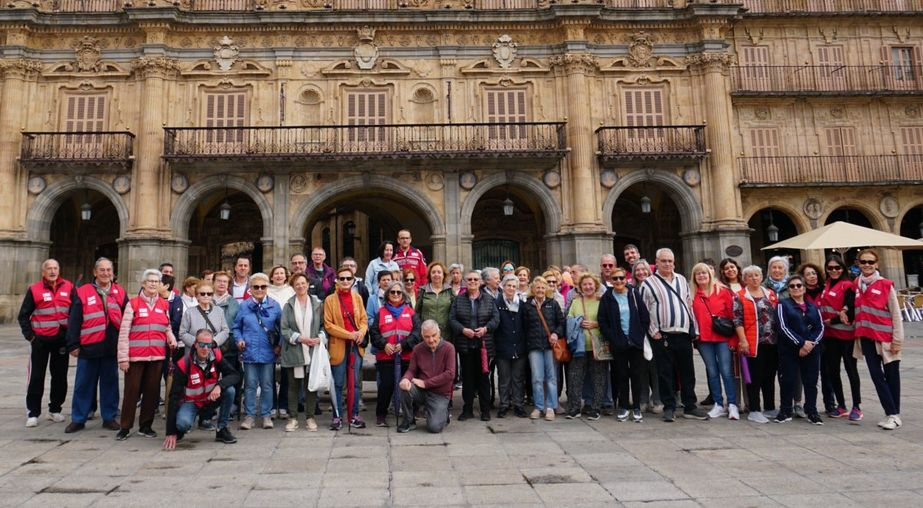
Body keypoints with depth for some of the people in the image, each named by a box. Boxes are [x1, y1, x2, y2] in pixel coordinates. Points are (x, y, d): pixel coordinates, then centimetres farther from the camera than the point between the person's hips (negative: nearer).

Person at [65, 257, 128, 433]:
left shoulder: (120, 293, 7)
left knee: (110, 383, 9)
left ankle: (109, 417, 19)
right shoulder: (82, 292, 1)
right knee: (83, 384, 6)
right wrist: (73, 344, -4)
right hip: (89, 347, -2)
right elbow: (74, 321, 0)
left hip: (112, 347, 2)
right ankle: (78, 419, 17)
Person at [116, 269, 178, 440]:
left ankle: (145, 426, 20)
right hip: (135, 356, -3)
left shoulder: (164, 305, 10)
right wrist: (123, 357, -9)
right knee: (131, 391, 2)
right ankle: (125, 427, 14)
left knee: (152, 391, 8)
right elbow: (123, 332, -4)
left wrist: (171, 338, 0)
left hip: (157, 356, 3)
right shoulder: (133, 303, -1)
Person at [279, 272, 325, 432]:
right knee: (294, 385, 6)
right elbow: (284, 328, -1)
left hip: (313, 351, 1)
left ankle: (310, 417, 16)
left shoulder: (318, 304, 5)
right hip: (294, 352, 0)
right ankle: (293, 418, 16)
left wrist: (320, 338, -11)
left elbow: (324, 325, 7)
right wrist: (299, 338, -13)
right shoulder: (288, 305, 3)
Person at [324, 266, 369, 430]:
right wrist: (349, 334, -14)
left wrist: (361, 332, -11)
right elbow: (328, 325, -5)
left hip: (356, 345, 3)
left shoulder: (357, 297, 8)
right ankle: (337, 416, 13)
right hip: (338, 346, -3)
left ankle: (354, 415, 17)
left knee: (356, 382, 7)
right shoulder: (330, 300, -2)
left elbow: (364, 318, 10)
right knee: (338, 384, 3)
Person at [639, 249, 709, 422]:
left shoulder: (682, 280, 15)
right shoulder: (648, 283, -1)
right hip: (662, 336, -4)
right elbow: (644, 310, -4)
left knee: (688, 373, 10)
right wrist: (653, 331, -9)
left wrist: (693, 329, 11)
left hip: (684, 334, 4)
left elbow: (689, 304, 17)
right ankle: (669, 408, 11)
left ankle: (690, 407, 20)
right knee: (665, 373, 2)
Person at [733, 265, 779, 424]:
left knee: (770, 376, 12)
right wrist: (743, 340, -15)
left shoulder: (771, 294, 13)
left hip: (773, 342, 5)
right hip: (754, 343, -5)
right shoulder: (739, 297, -2)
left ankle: (770, 408, 24)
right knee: (756, 377, -1)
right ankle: (754, 411, 5)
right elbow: (737, 320, -8)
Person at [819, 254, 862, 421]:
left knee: (851, 369, 2)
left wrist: (831, 321, -8)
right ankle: (841, 406, 21)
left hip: (846, 334, -6)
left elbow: (850, 312, -14)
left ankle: (856, 407, 11)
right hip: (829, 335, 6)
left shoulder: (848, 285, -9)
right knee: (832, 370, 10)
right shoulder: (826, 285, 10)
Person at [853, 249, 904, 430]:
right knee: (876, 375, 2)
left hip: (886, 337, -4)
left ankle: (894, 415, 16)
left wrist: (897, 340, -9)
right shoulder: (856, 285, 5)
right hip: (867, 337, 4)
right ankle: (891, 414, 8)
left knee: (891, 375, 7)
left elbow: (896, 314, -7)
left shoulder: (886, 285, -7)